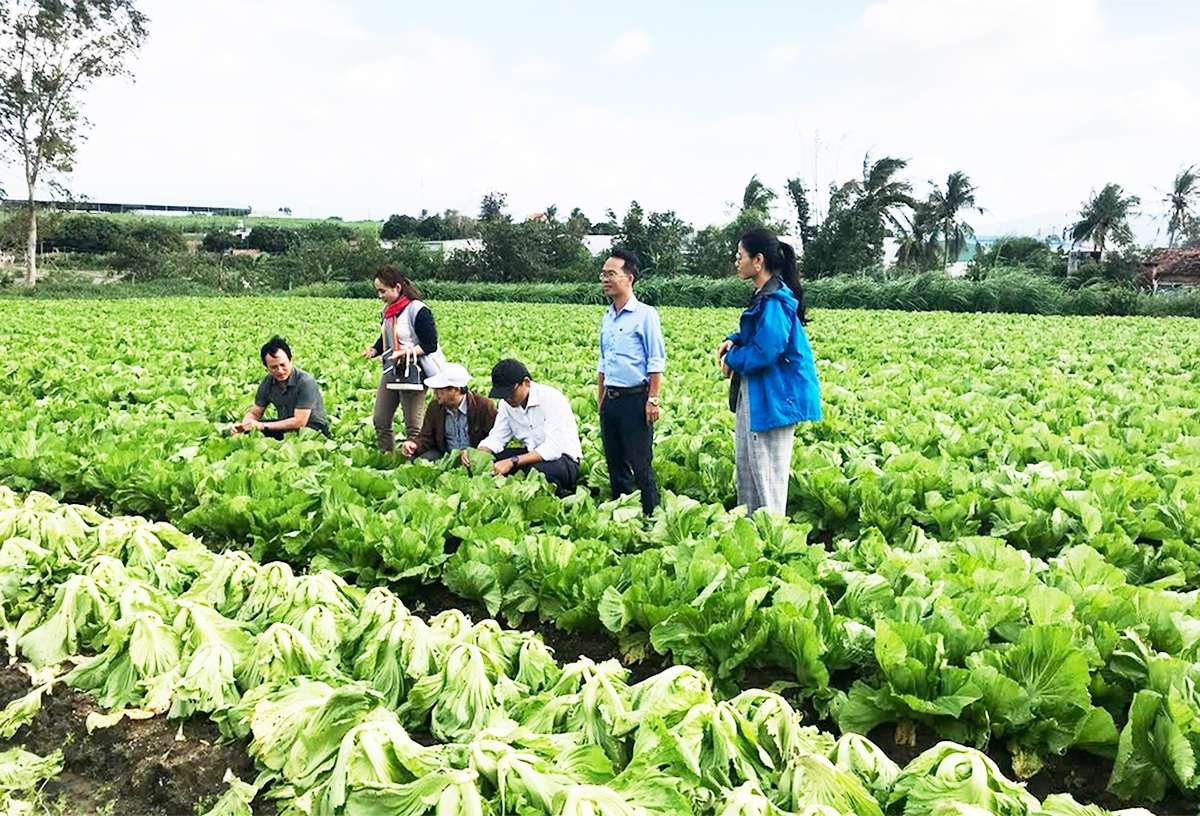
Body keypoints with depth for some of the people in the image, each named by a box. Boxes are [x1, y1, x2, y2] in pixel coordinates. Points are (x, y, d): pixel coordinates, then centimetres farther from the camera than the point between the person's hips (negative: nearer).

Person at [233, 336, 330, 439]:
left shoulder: (305, 382, -22)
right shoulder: (267, 382, -3)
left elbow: (299, 422, -25)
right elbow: (254, 413, 6)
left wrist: (263, 426, -25)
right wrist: (243, 425, -18)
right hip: (286, 426, 6)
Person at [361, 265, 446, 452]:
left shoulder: (418, 310, -15)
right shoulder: (388, 309, 11)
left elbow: (430, 345, -15)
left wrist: (407, 351, -28)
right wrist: (374, 350, 2)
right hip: (391, 370, 9)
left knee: (413, 425, -2)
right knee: (381, 420, 10)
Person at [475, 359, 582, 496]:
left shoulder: (552, 398, -21)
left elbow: (553, 449, -28)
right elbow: (497, 438, 3)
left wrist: (513, 461, -36)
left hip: (564, 458, -6)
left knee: (537, 470, -38)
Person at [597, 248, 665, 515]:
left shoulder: (645, 314, -8)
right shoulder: (607, 317, 13)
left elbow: (656, 362, -10)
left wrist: (653, 400, -15)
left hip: (635, 399, -7)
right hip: (611, 400, 7)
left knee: (640, 465, -3)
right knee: (615, 463, 13)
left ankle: (652, 516, 7)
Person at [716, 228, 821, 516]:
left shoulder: (774, 301, -20)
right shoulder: (764, 295, 11)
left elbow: (765, 352, -26)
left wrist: (732, 360, -9)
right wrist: (733, 341, 2)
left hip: (774, 398, -11)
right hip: (756, 395, 11)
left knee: (766, 471, -2)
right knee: (746, 464, 17)